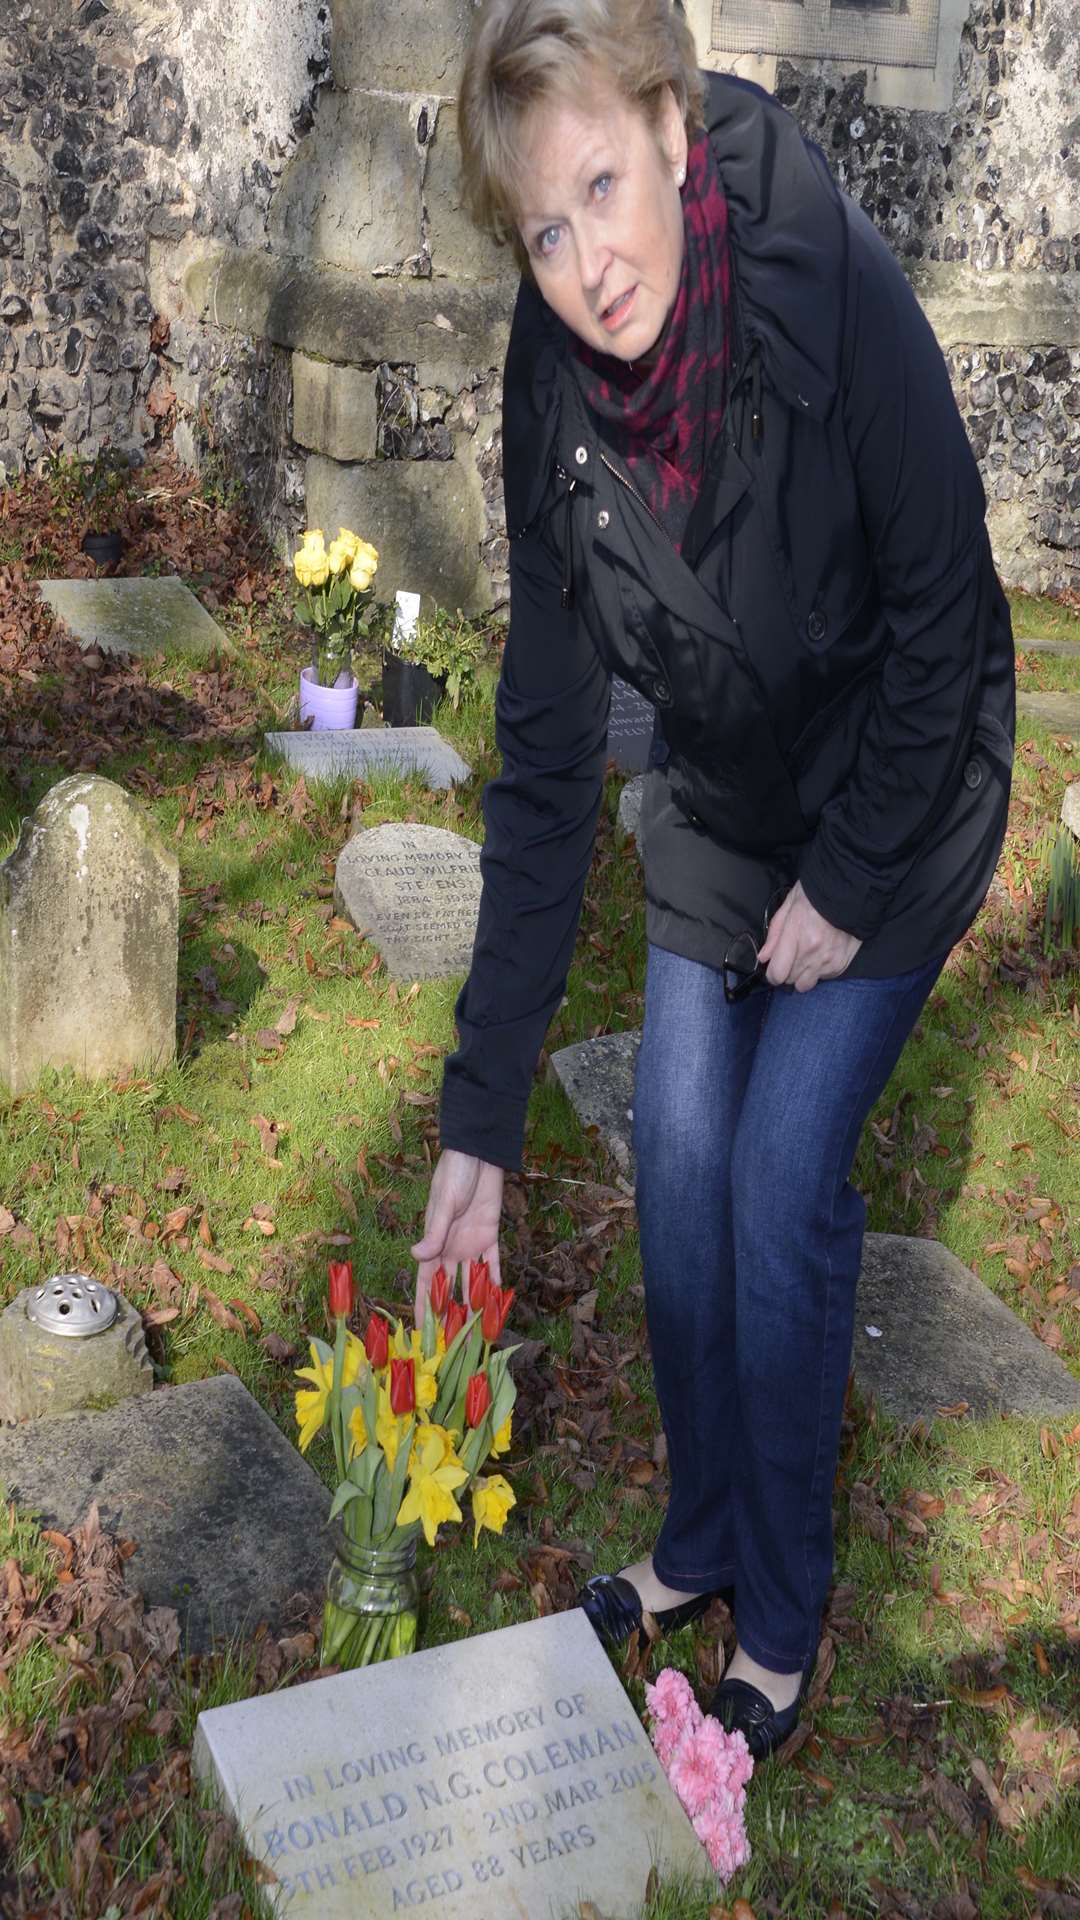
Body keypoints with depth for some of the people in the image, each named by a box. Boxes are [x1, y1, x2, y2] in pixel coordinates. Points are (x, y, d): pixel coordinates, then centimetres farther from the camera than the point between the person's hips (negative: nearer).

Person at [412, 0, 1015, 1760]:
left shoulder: (835, 291, -31)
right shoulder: (555, 395, -17)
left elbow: (942, 610, -19)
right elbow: (543, 769, -14)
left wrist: (848, 883, -15)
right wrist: (482, 1117, -14)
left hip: (897, 808, -4)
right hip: (719, 811, 5)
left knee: (780, 1188, -6)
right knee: (679, 1171, 6)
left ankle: (783, 1616, 16)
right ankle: (702, 1542, 30)